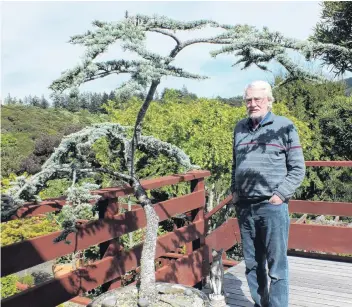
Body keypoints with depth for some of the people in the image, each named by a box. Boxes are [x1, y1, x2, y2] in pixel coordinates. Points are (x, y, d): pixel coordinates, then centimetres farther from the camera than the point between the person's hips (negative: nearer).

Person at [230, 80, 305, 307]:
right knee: (252, 264, 14)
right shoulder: (240, 128, 12)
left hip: (273, 207, -4)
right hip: (245, 207, 5)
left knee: (276, 265, 2)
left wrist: (280, 195, -10)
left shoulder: (284, 127, -2)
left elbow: (298, 169, -1)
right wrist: (235, 192, 11)